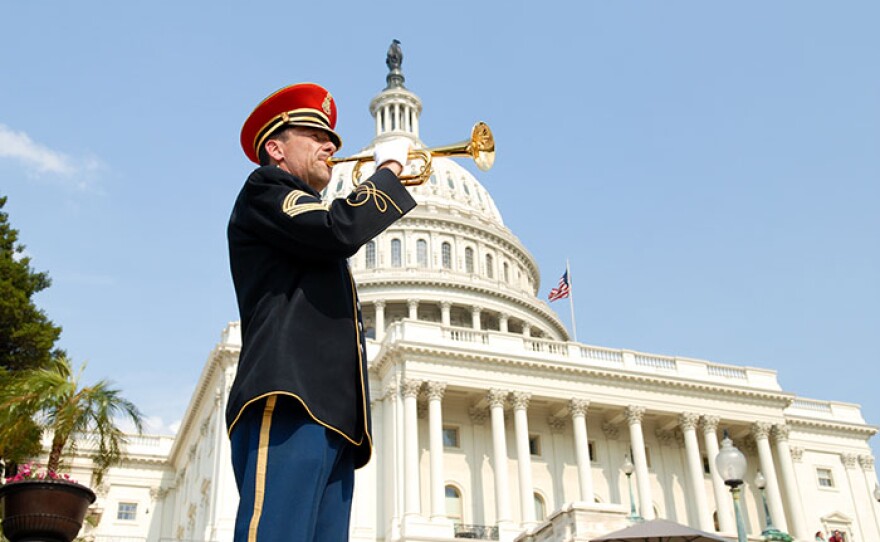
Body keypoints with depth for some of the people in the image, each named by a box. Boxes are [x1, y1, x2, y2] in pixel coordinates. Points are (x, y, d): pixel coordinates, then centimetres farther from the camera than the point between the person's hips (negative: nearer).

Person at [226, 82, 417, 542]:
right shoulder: (264, 190, 9)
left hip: (332, 417, 9)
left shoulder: (308, 228, 37)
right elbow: (338, 230, -9)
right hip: (289, 404, -9)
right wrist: (388, 168, 4)